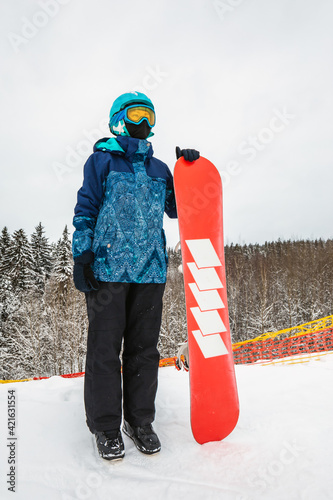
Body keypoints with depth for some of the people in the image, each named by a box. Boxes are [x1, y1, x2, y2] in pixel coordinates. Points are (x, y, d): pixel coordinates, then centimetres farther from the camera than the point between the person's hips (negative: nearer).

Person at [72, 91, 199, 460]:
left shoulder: (159, 169, 19)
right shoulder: (102, 160, 8)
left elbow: (176, 208, 21)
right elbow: (86, 208, 4)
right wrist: (82, 254, -5)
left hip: (151, 269, 4)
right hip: (108, 267, -3)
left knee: (144, 347, 8)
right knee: (105, 347, 1)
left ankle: (139, 419, 23)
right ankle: (105, 425, 16)